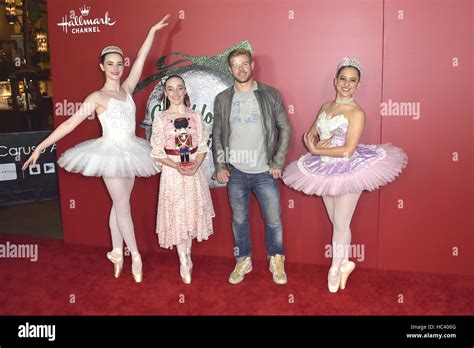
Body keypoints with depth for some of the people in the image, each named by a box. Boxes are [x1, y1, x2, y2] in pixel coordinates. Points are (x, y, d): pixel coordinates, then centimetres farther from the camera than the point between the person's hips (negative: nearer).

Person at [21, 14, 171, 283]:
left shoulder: (127, 89, 8)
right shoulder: (97, 97, -6)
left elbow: (141, 59, 7)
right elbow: (70, 123, -8)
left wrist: (153, 31, 7)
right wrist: (41, 147, -12)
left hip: (129, 152, 6)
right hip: (110, 152, -6)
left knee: (119, 205, 13)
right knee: (123, 206, 0)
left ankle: (117, 253, 23)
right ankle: (135, 256, 10)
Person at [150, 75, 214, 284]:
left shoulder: (195, 116, 3)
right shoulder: (160, 119, -4)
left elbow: (203, 147, 3)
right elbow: (157, 153, -5)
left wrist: (195, 165, -15)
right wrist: (177, 166, -18)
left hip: (194, 172, 2)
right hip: (172, 172, -2)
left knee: (192, 213, 10)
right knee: (177, 216, 2)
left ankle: (187, 257, 29)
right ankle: (184, 262, 17)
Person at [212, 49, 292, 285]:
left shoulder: (271, 95, -1)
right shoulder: (222, 99, 5)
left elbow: (285, 129, 1)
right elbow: (217, 135, 9)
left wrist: (278, 163, -4)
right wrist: (219, 166, 2)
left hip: (265, 171, -1)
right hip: (235, 172, 2)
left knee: (273, 220, 6)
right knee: (239, 220, 12)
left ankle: (277, 261, 27)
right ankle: (243, 261, 30)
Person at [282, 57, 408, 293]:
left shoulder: (356, 112, -12)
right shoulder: (326, 107, 8)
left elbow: (347, 150, -20)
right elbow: (310, 136, 10)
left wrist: (316, 150, -14)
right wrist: (314, 142, -14)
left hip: (349, 172, -5)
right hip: (327, 172, 6)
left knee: (340, 224, 4)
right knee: (337, 223, 14)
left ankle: (336, 267, 24)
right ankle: (345, 263, 32)